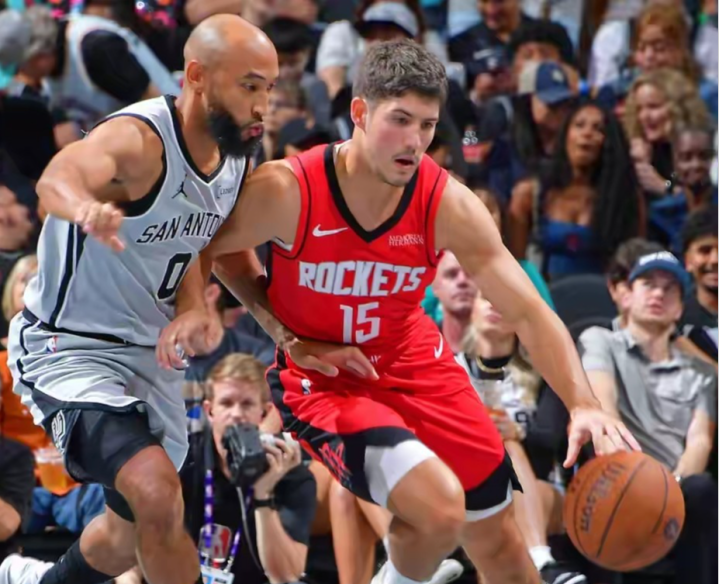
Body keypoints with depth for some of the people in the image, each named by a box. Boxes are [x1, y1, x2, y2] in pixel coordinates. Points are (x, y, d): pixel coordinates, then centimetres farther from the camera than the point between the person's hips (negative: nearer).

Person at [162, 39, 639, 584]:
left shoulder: (449, 205, -19)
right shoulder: (286, 192, -26)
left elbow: (527, 312, -19)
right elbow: (208, 244, -5)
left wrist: (583, 404, -32)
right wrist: (191, 308, -23)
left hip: (409, 359, 5)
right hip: (320, 372, -4)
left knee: (498, 540, 11)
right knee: (439, 508, -26)